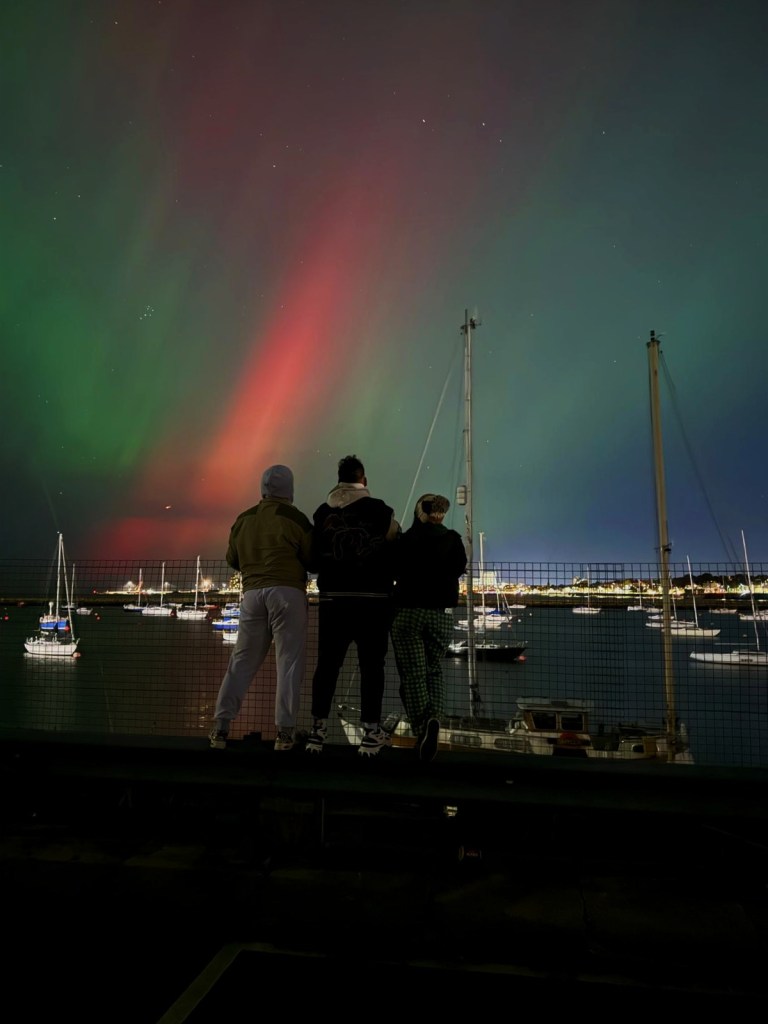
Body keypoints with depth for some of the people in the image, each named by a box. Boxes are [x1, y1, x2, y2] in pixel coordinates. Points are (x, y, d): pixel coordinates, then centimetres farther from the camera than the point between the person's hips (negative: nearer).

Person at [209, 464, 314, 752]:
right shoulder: (294, 518, -3)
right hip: (287, 592, -4)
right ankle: (285, 732, -2)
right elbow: (313, 560, -2)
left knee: (242, 661, 11)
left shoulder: (244, 519, 12)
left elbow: (233, 559, 20)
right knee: (289, 662, 0)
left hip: (252, 593, 5)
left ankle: (221, 726, 10)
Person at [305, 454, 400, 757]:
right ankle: (370, 733, 4)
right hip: (371, 599, -3)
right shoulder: (378, 509, -6)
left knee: (327, 664, 8)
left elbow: (314, 555, 7)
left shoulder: (322, 512, 5)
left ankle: (318, 730, 10)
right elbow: (395, 550, -3)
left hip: (332, 599, 4)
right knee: (371, 665, 2)